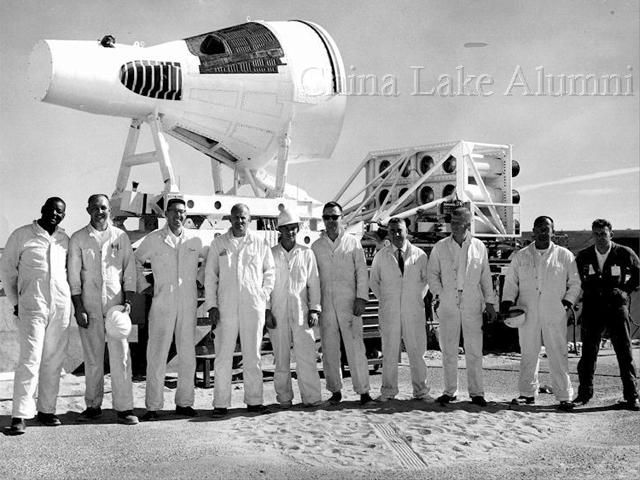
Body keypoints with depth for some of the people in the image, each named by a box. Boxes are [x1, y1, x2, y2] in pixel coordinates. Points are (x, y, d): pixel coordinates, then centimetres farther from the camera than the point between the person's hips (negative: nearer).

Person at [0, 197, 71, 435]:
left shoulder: (64, 239, 12)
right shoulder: (22, 235, 1)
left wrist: (68, 298, 9)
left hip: (61, 306, 4)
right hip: (32, 306, -4)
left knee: (54, 361, 6)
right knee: (30, 359, -11)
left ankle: (46, 409, 15)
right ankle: (20, 416, -9)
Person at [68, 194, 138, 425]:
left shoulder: (120, 237, 7)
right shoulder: (78, 239, 5)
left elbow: (130, 272, 8)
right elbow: (74, 276, 3)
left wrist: (128, 301, -2)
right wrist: (78, 308, -4)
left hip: (116, 303, 0)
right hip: (89, 304, 0)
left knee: (120, 355, -5)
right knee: (92, 357, 5)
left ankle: (124, 408, -1)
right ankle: (93, 406, 16)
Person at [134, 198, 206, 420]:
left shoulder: (194, 240, 9)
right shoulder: (153, 239, 2)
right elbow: (136, 261, 12)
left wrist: (201, 278, 13)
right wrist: (143, 285, 6)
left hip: (188, 304, 3)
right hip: (162, 304, -3)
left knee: (188, 355, 7)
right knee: (157, 355, -3)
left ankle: (184, 402, 18)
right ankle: (153, 406, 2)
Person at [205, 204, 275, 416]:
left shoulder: (260, 244, 8)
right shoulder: (218, 244, 8)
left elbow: (270, 272, 15)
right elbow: (210, 276, 7)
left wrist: (264, 297, 5)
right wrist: (211, 306, 0)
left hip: (254, 307, 0)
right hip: (226, 308, 0)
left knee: (253, 356, 6)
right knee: (223, 356, -1)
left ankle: (254, 400, 14)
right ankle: (221, 403, 4)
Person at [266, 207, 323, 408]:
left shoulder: (306, 253, 8)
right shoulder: (271, 254, 6)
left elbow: (313, 282, 9)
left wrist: (314, 309, 2)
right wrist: (266, 311, 1)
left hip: (301, 312, 0)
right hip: (277, 312, 0)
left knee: (306, 356, -5)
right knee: (281, 357, 4)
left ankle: (311, 397, -1)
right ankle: (284, 398, 12)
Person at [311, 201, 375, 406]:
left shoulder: (352, 242, 7)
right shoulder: (316, 246, 11)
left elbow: (361, 272, 4)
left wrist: (361, 298, -6)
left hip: (349, 302, -2)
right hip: (325, 304, 2)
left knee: (355, 347, -5)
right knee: (329, 349, 3)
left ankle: (363, 390, 0)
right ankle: (335, 390, 12)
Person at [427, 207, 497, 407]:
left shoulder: (479, 247, 6)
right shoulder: (440, 247, 5)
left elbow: (485, 276, 11)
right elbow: (432, 273, 9)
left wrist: (490, 302, 9)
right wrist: (439, 294, -4)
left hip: (472, 304, 0)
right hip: (448, 304, 0)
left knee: (474, 350, 1)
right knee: (448, 349, 4)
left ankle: (476, 392, 8)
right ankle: (450, 391, 13)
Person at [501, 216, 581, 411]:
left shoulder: (565, 256, 7)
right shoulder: (520, 256, 10)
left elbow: (575, 283, 11)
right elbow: (511, 282, 14)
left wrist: (568, 303, -1)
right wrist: (507, 302, 0)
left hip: (555, 314, -2)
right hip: (527, 313, 2)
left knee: (558, 354, -3)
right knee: (528, 353, 7)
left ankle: (564, 396, 3)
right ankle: (527, 393, 17)